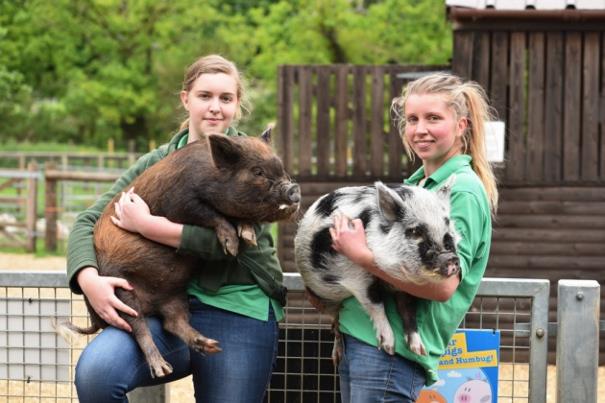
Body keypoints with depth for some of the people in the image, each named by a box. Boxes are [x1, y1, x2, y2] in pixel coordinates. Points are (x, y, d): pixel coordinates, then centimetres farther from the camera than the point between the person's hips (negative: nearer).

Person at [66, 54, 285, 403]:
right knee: (95, 372, -25)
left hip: (237, 312, -2)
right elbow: (88, 221, 7)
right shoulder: (160, 162, 10)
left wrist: (146, 226, -15)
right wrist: (89, 279, -13)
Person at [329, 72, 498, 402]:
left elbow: (443, 285, -20)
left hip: (390, 351, -8)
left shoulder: (464, 192, -10)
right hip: (358, 339, 8)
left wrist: (361, 255, -18)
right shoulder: (416, 183, 15)